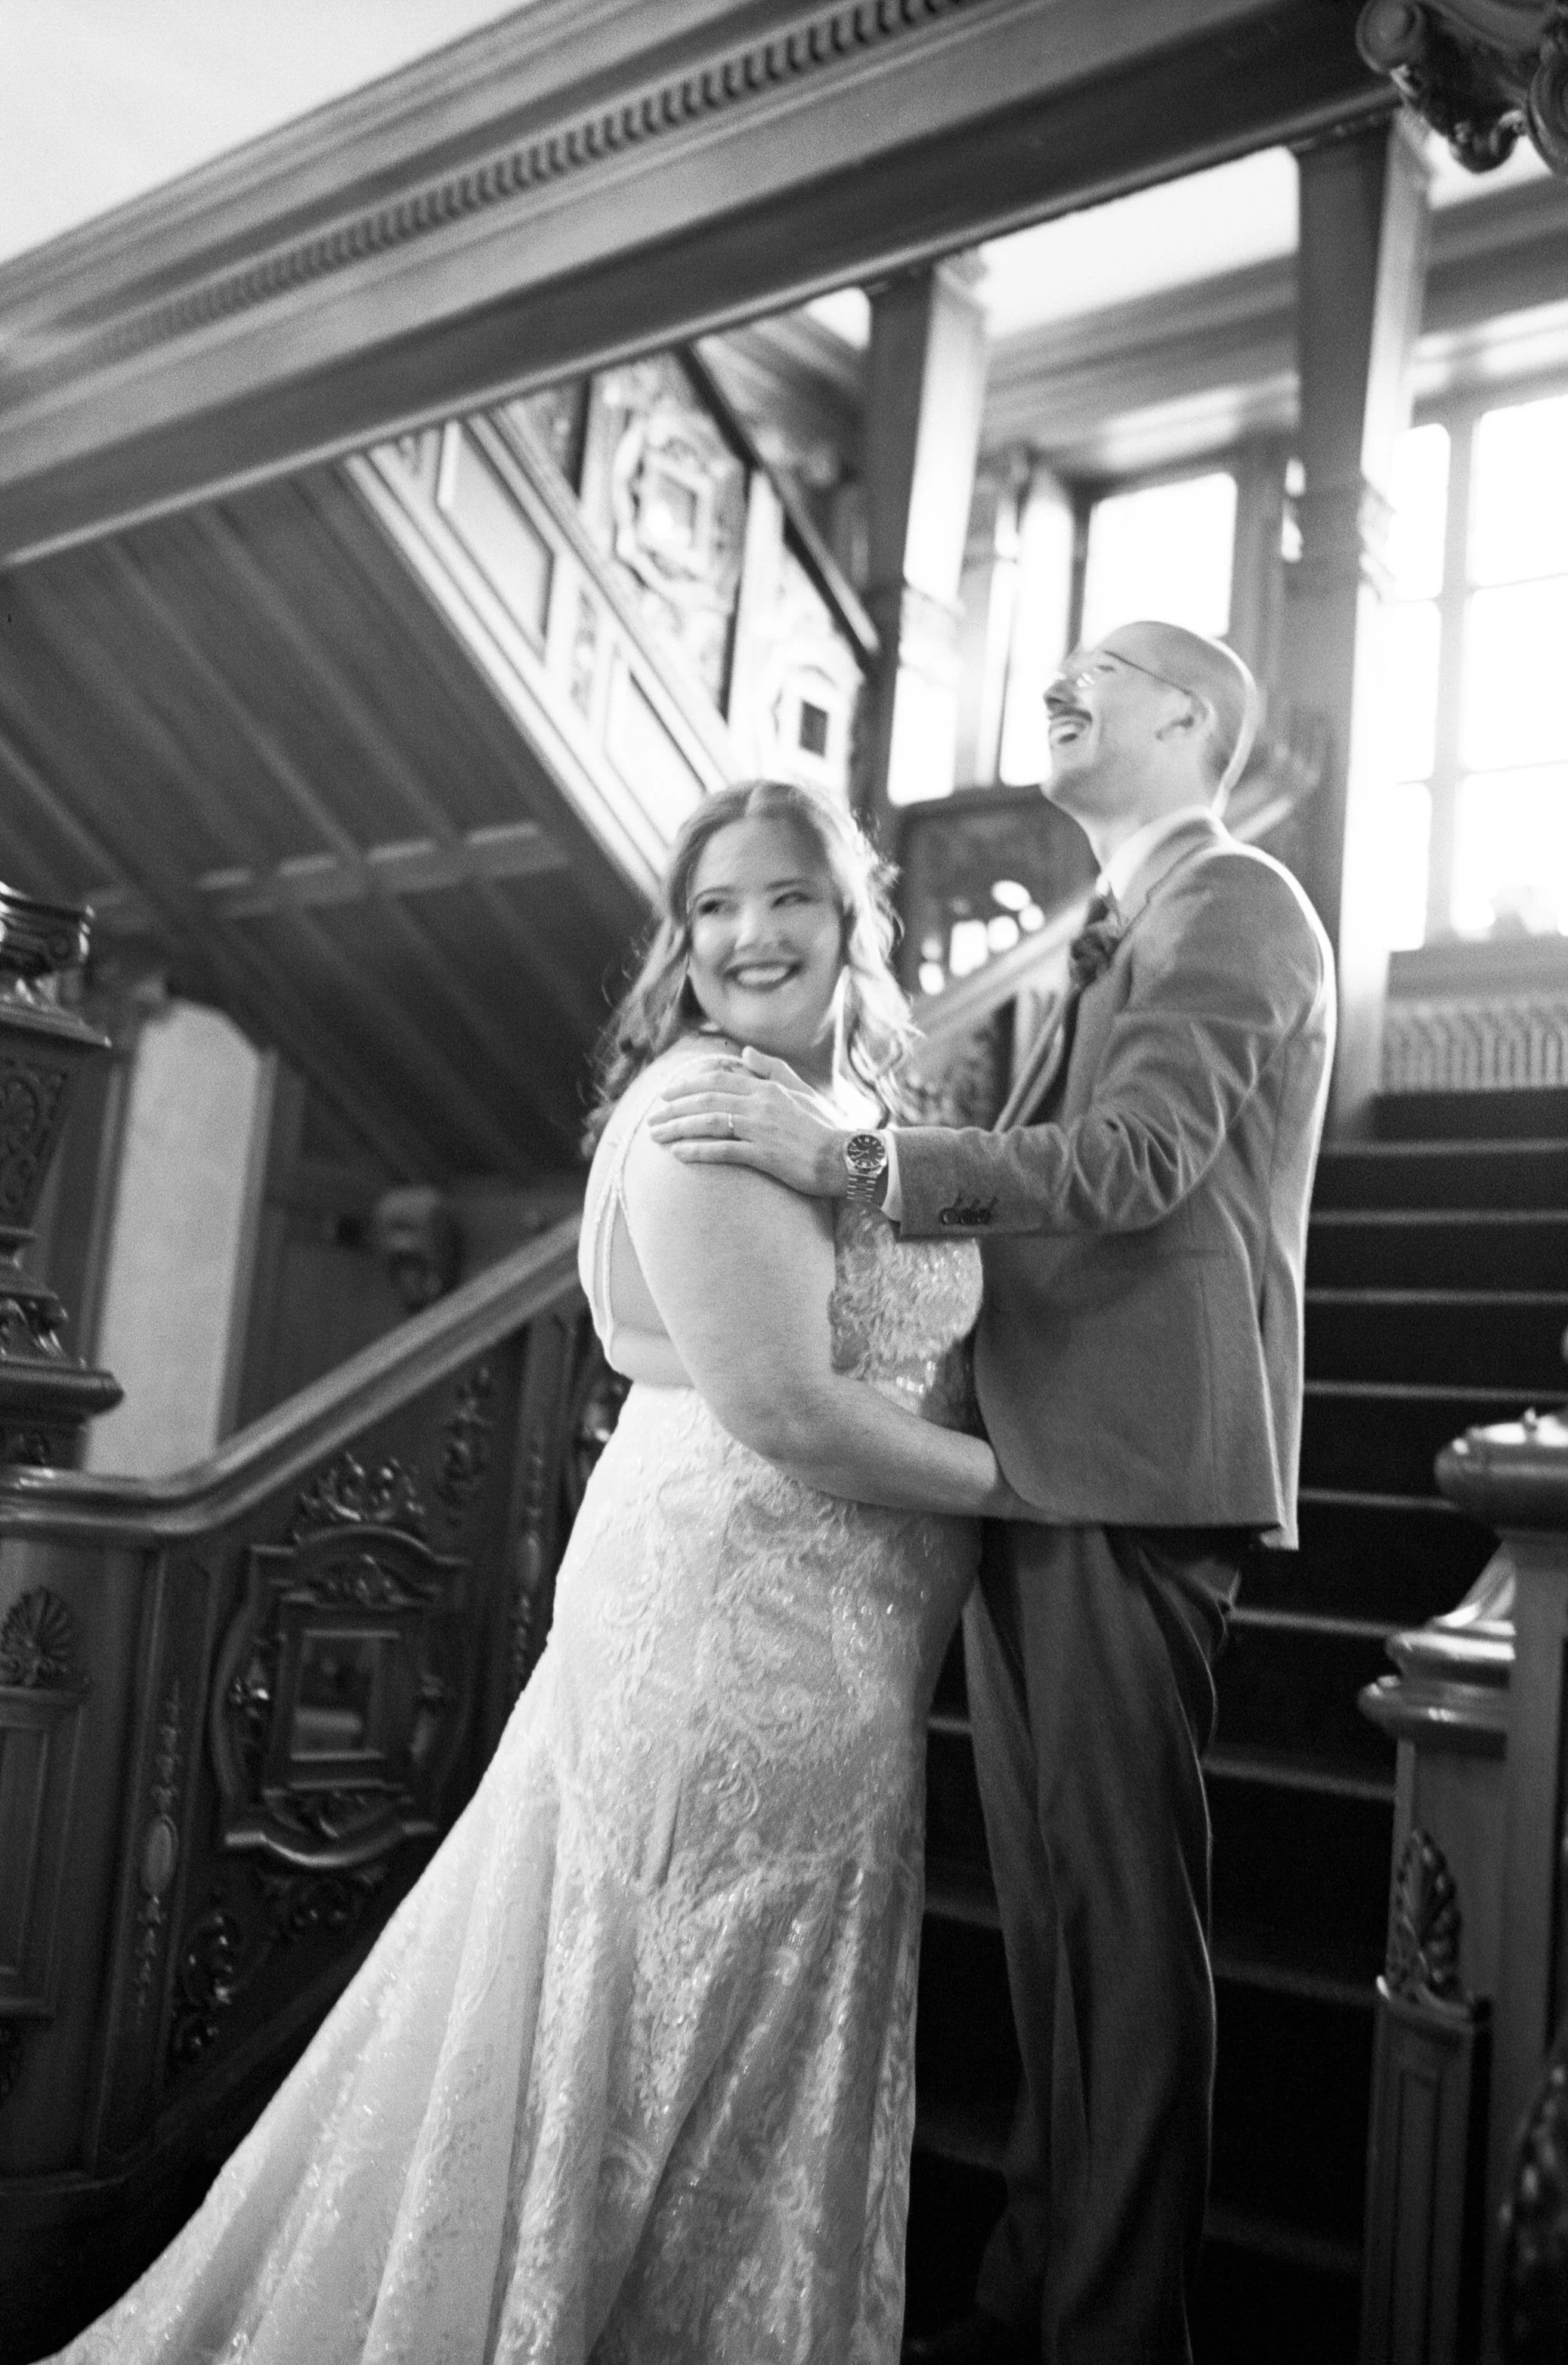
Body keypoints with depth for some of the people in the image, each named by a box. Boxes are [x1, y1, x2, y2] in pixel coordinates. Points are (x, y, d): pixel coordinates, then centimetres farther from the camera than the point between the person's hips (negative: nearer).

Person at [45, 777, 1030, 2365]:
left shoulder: (866, 1113, 14)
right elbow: (782, 1411, -22)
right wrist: (1011, 1476, -11)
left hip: (836, 1652, 9)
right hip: (731, 1628, -9)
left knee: (762, 2041, 19)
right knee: (697, 2021, 5)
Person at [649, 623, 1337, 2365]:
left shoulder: (1235, 906, -4)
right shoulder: (1113, 940, 25)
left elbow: (1137, 1159, -18)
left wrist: (854, 1160, -24)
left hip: (1132, 1476, -9)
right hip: (1030, 1472, 9)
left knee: (1122, 1906, -4)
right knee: (1048, 1903, 14)